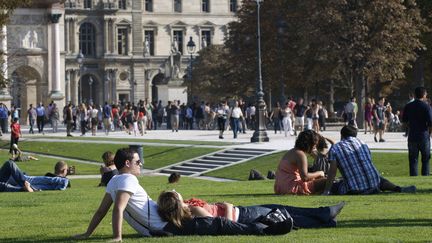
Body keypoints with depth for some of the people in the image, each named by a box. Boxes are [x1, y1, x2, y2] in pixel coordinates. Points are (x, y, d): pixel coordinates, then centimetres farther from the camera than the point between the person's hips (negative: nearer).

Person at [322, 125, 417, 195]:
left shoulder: (335, 148, 3)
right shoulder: (362, 143, 17)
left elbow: (332, 172, -4)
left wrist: (326, 191, 0)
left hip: (353, 190, -4)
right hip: (373, 187, 4)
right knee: (379, 179, 36)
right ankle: (399, 189, 6)